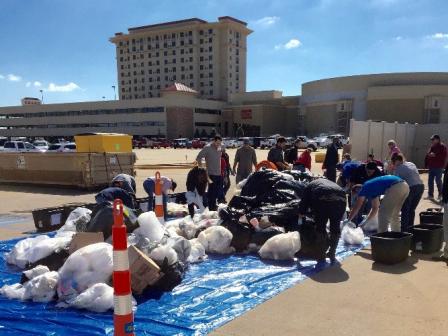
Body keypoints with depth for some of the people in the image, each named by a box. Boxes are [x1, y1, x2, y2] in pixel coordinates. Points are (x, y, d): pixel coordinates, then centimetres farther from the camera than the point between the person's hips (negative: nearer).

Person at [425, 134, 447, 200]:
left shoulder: (442, 146, -7)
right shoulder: (432, 146, 14)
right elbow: (427, 155, 19)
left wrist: (435, 155, -21)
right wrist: (427, 164, 11)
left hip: (438, 168, -7)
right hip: (431, 167, 7)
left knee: (438, 181, -2)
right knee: (430, 181, 6)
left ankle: (441, 194, 15)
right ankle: (430, 194, 13)